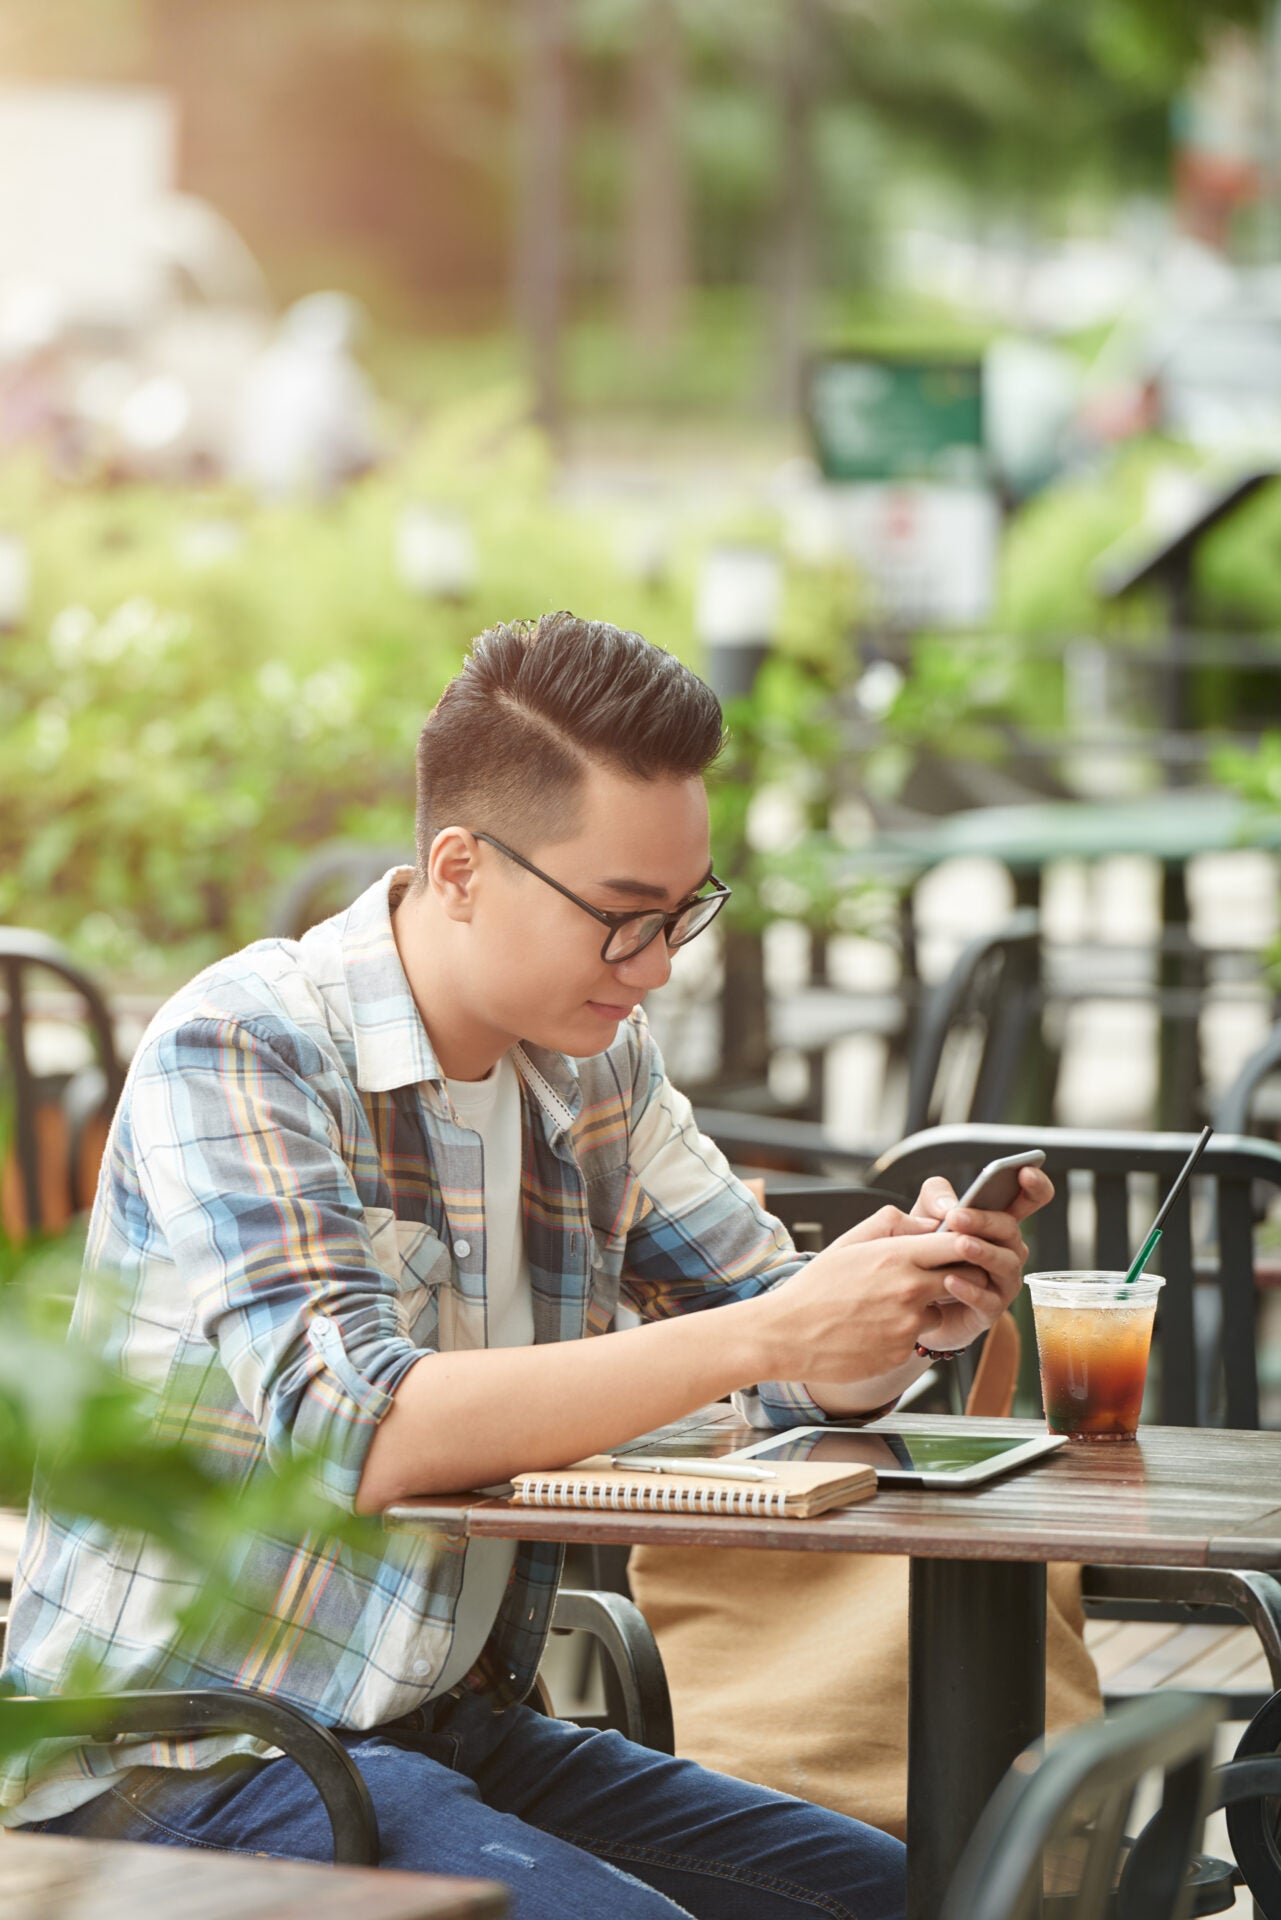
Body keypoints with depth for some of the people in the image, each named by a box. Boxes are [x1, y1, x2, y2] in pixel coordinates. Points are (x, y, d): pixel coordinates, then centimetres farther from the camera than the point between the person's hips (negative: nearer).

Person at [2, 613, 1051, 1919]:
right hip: (181, 1764, -7)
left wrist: (911, 1313, -13)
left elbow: (807, 1375, 11)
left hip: (453, 1733, 8)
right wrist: (765, 1333, -29)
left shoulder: (595, 1068, 8)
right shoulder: (236, 1052, -15)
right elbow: (360, 1434, -28)